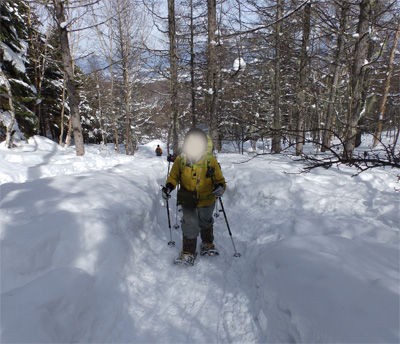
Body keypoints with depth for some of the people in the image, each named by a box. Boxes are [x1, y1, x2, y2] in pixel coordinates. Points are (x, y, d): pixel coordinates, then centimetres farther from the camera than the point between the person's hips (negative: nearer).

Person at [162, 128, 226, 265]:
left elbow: (219, 178, -8)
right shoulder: (180, 159, -10)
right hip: (187, 199, 0)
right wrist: (168, 186, -14)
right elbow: (173, 176, 4)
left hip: (206, 199, 0)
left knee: (205, 223, 22)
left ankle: (207, 244, 48)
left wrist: (220, 187, -29)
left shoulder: (210, 159, -14)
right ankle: (188, 252, 15)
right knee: (189, 225, -5)